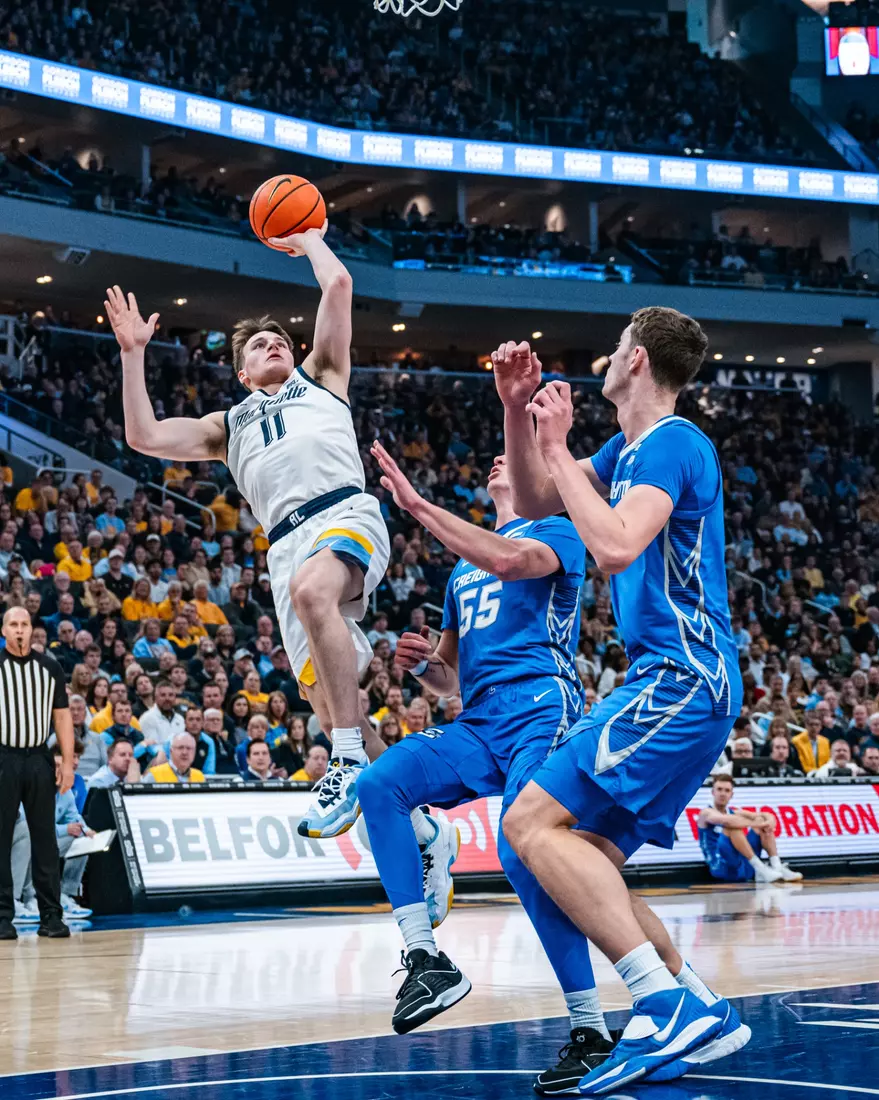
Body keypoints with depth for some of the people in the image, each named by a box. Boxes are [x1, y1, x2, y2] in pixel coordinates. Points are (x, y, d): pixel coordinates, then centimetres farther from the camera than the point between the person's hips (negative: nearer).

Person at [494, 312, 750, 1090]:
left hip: (679, 679, -10)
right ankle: (698, 1012, 5)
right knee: (584, 862, 8)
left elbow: (615, 547, -25)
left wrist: (558, 447, -16)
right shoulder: (629, 449, 19)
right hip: (681, 683, 10)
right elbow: (533, 502, 28)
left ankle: (667, 1002, -24)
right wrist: (517, 409, 14)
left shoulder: (672, 443, -11)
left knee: (533, 822, -19)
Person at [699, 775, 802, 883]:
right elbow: (727, 821, -25)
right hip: (722, 867, -7)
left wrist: (769, 823, -16)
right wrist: (756, 824, -25)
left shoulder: (735, 813, 18)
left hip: (745, 867, 7)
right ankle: (761, 869, -31)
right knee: (733, 825, -27)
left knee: (762, 820, 4)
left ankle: (777, 866, -12)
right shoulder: (706, 813, -1)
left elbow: (769, 816, 8)